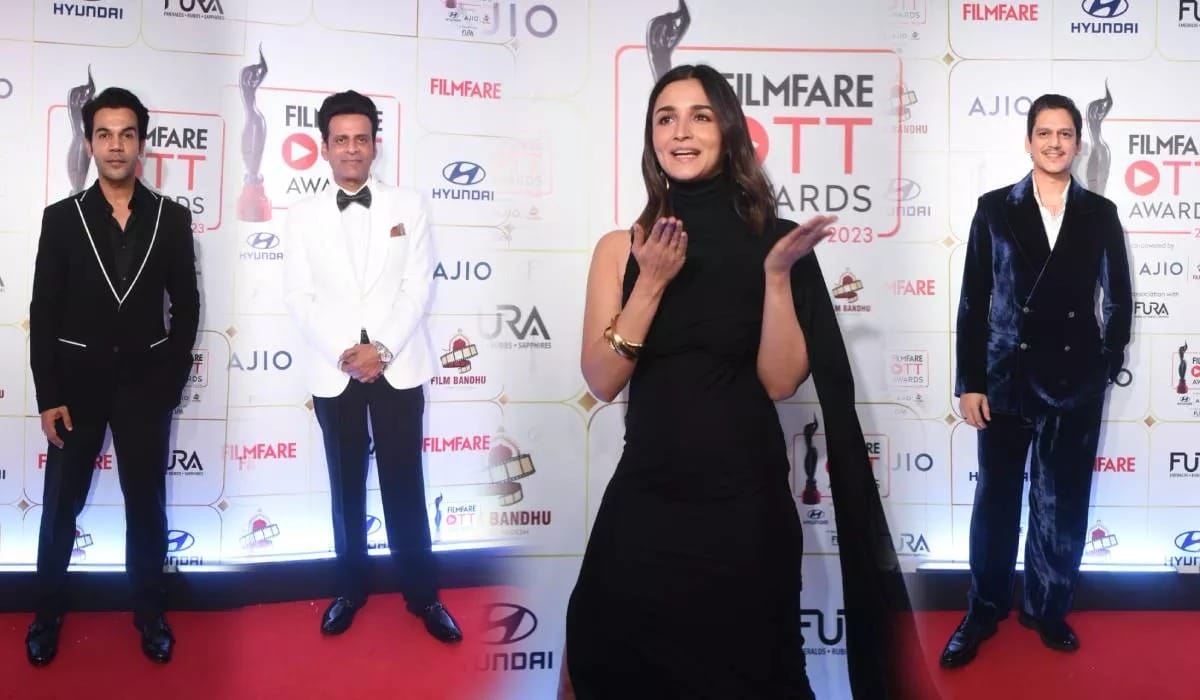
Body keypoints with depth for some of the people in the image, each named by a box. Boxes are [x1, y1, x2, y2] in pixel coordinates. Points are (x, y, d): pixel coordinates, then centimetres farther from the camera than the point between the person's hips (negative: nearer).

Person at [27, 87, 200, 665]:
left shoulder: (171, 218, 0)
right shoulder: (62, 217, -1)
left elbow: (187, 306, 4)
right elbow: (44, 312, -2)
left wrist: (171, 382, -1)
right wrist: (48, 395, -7)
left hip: (145, 382, 0)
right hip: (78, 382, 0)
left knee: (146, 505, 9)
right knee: (60, 507, 10)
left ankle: (150, 614, 24)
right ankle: (47, 615, 27)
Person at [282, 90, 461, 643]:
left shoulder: (408, 207, 5)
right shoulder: (303, 215, 5)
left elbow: (418, 288, -2)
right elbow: (299, 298, -1)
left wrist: (381, 349, -13)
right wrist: (345, 353, -13)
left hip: (397, 366, -1)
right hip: (333, 371, 1)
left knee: (404, 485, 3)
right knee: (347, 487, 10)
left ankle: (423, 594, 13)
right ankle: (350, 589, 22)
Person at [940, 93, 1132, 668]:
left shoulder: (1100, 214, 4)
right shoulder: (995, 209, 1)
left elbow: (1118, 298, 9)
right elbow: (973, 300, -1)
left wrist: (1108, 366, 3)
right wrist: (970, 381, -4)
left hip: (1075, 382, 1)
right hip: (1007, 378, -1)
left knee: (1062, 504, 9)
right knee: (996, 500, 7)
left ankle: (1048, 609, 25)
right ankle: (983, 613, 20)